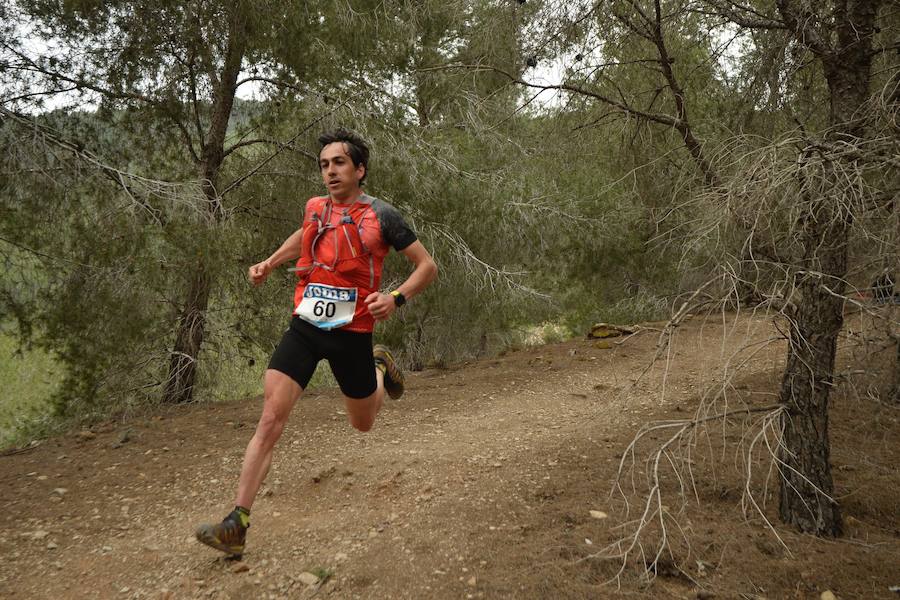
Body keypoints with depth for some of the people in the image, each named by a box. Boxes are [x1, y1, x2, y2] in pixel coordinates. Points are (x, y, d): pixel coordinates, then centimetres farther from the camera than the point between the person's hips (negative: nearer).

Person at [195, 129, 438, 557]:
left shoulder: (381, 216, -7)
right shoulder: (314, 208, 6)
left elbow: (427, 266, -2)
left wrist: (396, 298, -17)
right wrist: (269, 263, 20)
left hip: (351, 332, -2)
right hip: (305, 327, 2)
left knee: (363, 424, 17)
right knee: (270, 420, -10)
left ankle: (381, 369, 49)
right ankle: (237, 524, -6)